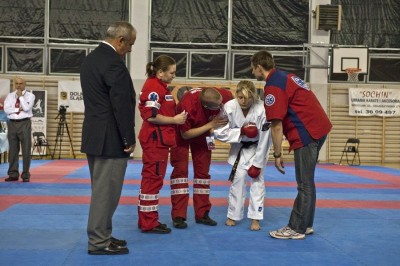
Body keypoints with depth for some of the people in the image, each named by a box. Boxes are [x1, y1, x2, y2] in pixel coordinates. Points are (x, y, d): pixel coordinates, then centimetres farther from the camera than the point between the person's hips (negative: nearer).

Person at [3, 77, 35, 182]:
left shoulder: (30, 95, 4)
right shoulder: (10, 96, 12)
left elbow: (27, 108, -13)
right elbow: (6, 109, -1)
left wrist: (20, 96, -6)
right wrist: (19, 109, -9)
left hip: (25, 124, -3)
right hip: (12, 123, 3)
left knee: (26, 150, -3)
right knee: (13, 150, 5)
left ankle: (25, 174, 2)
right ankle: (13, 174, 11)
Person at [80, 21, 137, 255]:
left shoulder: (91, 58, 14)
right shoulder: (113, 62, -18)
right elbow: (122, 104, -20)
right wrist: (129, 139, -13)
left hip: (94, 136, 10)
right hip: (110, 139, -10)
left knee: (101, 189, 17)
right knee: (106, 190, -2)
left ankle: (100, 235, 26)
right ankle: (99, 242, 6)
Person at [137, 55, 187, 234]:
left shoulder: (160, 86, 16)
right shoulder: (153, 87, -16)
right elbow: (151, 116, -23)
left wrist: (177, 116, 11)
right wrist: (174, 120, -15)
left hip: (158, 139, 11)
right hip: (154, 139, -11)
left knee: (151, 178, 15)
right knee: (153, 178, -6)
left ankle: (147, 220, 24)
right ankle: (149, 223, 1)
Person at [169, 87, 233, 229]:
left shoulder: (225, 95, -31)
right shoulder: (187, 104, -41)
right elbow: (186, 134, -29)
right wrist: (211, 124, -34)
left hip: (203, 133, 4)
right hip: (182, 133, -4)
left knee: (203, 171, 7)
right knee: (180, 170, -8)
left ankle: (202, 213, 15)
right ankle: (178, 216, -3)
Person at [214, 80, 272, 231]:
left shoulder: (261, 109, -32)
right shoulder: (229, 107, -26)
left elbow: (264, 139, -24)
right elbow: (218, 132, -21)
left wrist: (257, 163, -19)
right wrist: (241, 132, -33)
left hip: (257, 148, -1)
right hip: (239, 147, 2)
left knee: (257, 179, -5)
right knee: (237, 178, 2)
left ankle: (255, 218, 6)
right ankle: (233, 215, 17)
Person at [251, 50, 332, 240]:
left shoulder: (273, 87, -13)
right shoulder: (285, 77, 17)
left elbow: (277, 126, -15)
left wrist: (277, 155, -7)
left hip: (307, 133, -10)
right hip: (319, 128, 10)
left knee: (304, 184, -2)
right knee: (306, 182, 17)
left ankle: (297, 229, 7)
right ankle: (305, 224, 26)